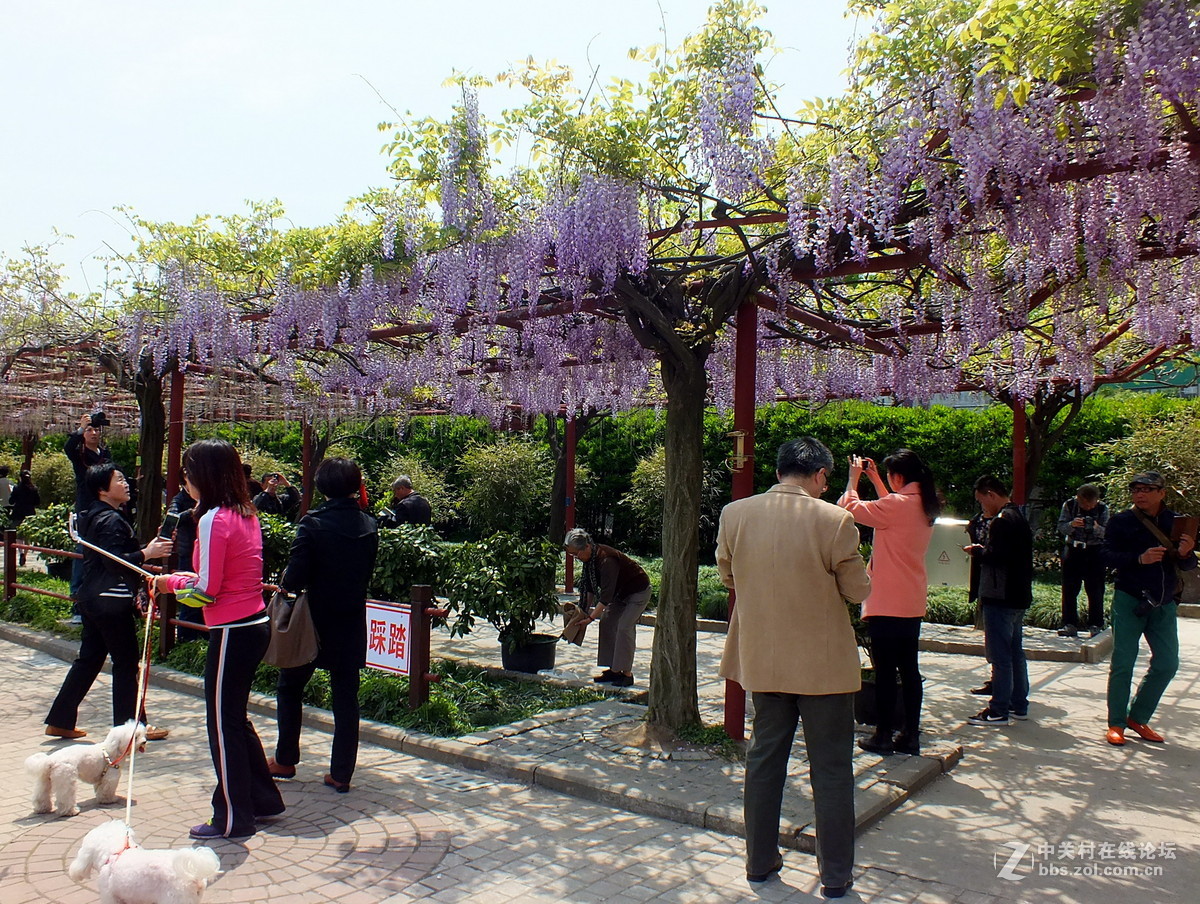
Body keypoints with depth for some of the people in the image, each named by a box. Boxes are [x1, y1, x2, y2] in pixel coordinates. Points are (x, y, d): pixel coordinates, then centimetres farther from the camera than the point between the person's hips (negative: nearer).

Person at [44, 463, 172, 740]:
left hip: (93, 599, 10)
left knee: (88, 659, 16)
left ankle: (60, 721, 22)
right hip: (112, 602, -10)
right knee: (126, 662, -1)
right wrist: (147, 553, -22)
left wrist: (131, 593, 22)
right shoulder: (110, 520, -17)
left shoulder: (93, 517, 15)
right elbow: (115, 562, -25)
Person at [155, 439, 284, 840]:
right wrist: (182, 579, 9)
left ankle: (233, 818, 18)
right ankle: (264, 799, 32)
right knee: (236, 718, 21)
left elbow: (206, 591, -18)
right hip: (255, 624, 9)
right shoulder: (246, 513, 9)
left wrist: (171, 582, -1)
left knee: (223, 725, 5)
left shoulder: (213, 519, -17)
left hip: (232, 633, -9)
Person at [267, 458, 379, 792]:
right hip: (352, 622, 4)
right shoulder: (369, 526, -1)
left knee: (290, 686, 17)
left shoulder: (313, 523, -16)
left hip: (315, 620, -4)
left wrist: (285, 583, 3)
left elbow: (295, 577, -18)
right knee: (346, 696, 9)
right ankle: (341, 772, 13)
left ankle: (285, 760, 25)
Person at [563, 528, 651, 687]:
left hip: (638, 592, -9)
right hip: (620, 593, 9)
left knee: (624, 628, -17)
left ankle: (627, 674, -10)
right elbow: (590, 586, 4)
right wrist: (586, 610, -1)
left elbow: (606, 594, -34)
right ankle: (614, 670, 7)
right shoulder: (590, 558, -7)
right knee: (606, 623, 3)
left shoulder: (606, 560, -35)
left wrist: (591, 618, -31)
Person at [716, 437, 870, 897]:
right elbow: (858, 589, -8)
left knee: (764, 758, 17)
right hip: (824, 662, -3)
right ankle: (835, 875, 21)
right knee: (831, 768, 10)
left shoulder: (734, 514, -6)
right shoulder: (834, 520, -17)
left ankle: (760, 861, 28)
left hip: (762, 659, 4)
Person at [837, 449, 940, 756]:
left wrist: (854, 476, 3)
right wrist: (874, 479, 25)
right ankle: (910, 735, 18)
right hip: (912, 603, 8)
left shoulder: (897, 504, -18)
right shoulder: (924, 506, 9)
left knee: (885, 670, 0)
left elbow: (850, 508, -11)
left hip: (887, 603, -8)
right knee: (909, 669, 12)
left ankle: (883, 736, 8)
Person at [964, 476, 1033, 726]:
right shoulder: (1019, 518, 15)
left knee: (1000, 655, -4)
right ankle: (1019, 705, 25)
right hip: (1018, 597, 10)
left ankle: (999, 710, 1)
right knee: (1015, 652, 16)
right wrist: (983, 550, 9)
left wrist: (977, 550, -8)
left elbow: (996, 556, -26)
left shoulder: (1002, 520, -17)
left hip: (1001, 598, -10)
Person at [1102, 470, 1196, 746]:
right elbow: (1108, 556, -11)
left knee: (1167, 664, 9)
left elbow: (1188, 566, 7)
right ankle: (1116, 723, 8)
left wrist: (1186, 554, -15)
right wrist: (1139, 558, -26)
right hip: (1129, 601, -4)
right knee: (1122, 664, -2)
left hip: (1164, 604, 4)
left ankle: (1138, 717, 24)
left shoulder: (1175, 523, 7)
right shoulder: (1121, 521, -3)